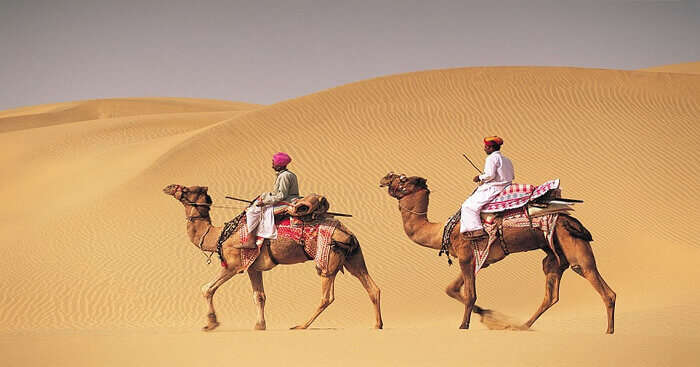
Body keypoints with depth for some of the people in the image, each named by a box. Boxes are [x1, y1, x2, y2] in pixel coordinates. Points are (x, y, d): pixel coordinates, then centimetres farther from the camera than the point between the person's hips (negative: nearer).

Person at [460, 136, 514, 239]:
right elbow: (512, 175, 18)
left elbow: (490, 175, -23)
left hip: (493, 189, -10)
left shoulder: (491, 158, -12)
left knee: (469, 205, -9)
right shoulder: (506, 159, 15)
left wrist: (480, 177, -5)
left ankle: (477, 229, -22)